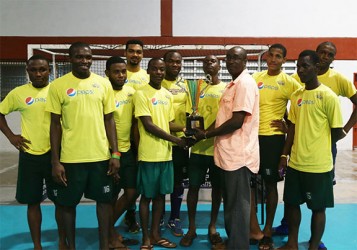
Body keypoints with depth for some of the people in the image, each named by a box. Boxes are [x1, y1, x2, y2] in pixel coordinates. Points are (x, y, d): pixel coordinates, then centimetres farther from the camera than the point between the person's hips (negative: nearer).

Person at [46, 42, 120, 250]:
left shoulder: (103, 83, 3)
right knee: (68, 203, 11)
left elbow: (109, 120, 5)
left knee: (104, 200, 10)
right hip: (70, 157, -1)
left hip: (101, 155, 2)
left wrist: (115, 153, -1)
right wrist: (55, 161, -5)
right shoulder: (58, 85, -3)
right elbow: (56, 124, -1)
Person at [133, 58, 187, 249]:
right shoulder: (141, 94, -8)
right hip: (149, 154, -6)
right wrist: (175, 140, -15)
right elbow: (148, 125, -14)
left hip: (166, 153, 6)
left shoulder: (168, 95, 12)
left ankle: (155, 234, 26)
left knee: (161, 194, 13)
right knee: (147, 196, 4)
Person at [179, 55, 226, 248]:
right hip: (198, 146, 2)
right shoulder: (199, 85, 12)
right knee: (193, 186, 3)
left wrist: (207, 133, -21)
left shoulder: (227, 88, 4)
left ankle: (212, 226, 23)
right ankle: (191, 228, 16)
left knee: (217, 187, 9)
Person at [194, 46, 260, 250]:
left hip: (239, 154, -10)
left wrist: (207, 134, -12)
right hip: (229, 152, 10)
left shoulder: (245, 82, -13)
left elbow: (237, 121, -20)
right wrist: (206, 130, 9)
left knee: (237, 206, 1)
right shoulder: (234, 84, 18)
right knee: (231, 203, 18)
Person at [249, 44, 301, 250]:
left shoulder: (289, 82, -4)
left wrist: (289, 126, -4)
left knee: (270, 183, 5)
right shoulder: (256, 77, 9)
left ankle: (268, 230, 19)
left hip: (273, 137, -4)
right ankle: (254, 228, 20)